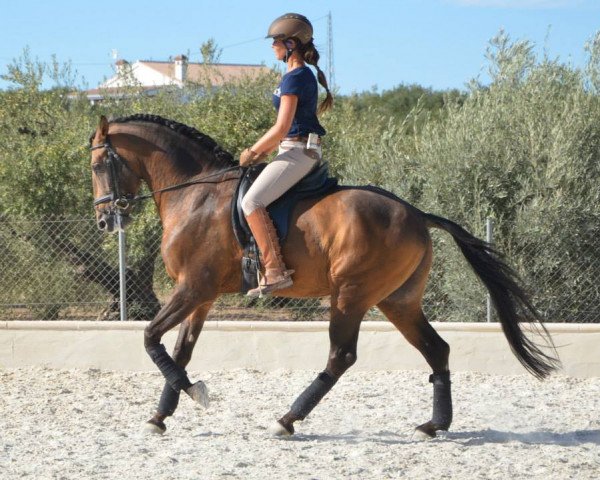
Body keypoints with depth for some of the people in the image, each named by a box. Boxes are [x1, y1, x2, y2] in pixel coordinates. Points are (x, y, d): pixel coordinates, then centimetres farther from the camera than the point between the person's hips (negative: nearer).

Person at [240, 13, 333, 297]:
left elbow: (281, 128, -19)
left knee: (252, 201, -22)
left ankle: (275, 271, -27)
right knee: (255, 199, 23)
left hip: (297, 151, -11)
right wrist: (262, 151, 14)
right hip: (303, 149, 11)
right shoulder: (305, 75, 17)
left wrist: (253, 152, -7)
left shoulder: (294, 78, -15)